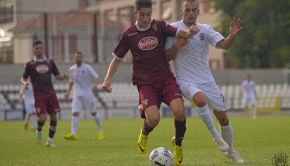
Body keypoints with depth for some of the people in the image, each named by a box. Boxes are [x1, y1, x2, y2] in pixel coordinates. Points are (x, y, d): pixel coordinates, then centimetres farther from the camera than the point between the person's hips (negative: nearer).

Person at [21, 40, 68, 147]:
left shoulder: (50, 62, 14)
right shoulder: (30, 64, 7)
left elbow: (58, 76, 14)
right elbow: (23, 78, 10)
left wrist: (64, 77, -9)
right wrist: (25, 83, -13)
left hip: (50, 93, 3)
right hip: (39, 94, -3)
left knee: (53, 117, -3)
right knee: (43, 118, -15)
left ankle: (50, 140, 8)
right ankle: (39, 131, 18)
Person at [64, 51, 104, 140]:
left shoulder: (87, 68, -5)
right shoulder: (72, 69, 7)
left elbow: (96, 77, -8)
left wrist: (95, 84, -29)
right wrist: (68, 92, 12)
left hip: (87, 94, -2)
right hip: (77, 95, 2)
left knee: (93, 112, 5)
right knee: (75, 113, -13)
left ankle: (100, 131, 24)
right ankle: (73, 134, -19)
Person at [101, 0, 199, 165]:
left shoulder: (160, 26, 3)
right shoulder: (129, 35, 3)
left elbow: (180, 33, -9)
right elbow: (117, 59, 13)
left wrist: (189, 32, -33)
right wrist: (108, 78, -2)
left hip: (166, 78, 1)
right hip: (145, 83, -1)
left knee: (179, 111, -23)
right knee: (153, 118, -23)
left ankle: (178, 144, 7)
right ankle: (144, 134, 15)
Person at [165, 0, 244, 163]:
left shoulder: (205, 29, 6)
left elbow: (224, 45, -9)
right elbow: (166, 57, 0)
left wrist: (233, 35, -28)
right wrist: (177, 45, -18)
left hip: (207, 80, 4)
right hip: (186, 81, -4)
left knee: (223, 118, 2)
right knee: (200, 100, -36)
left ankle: (230, 151, 26)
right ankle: (215, 136, -18)